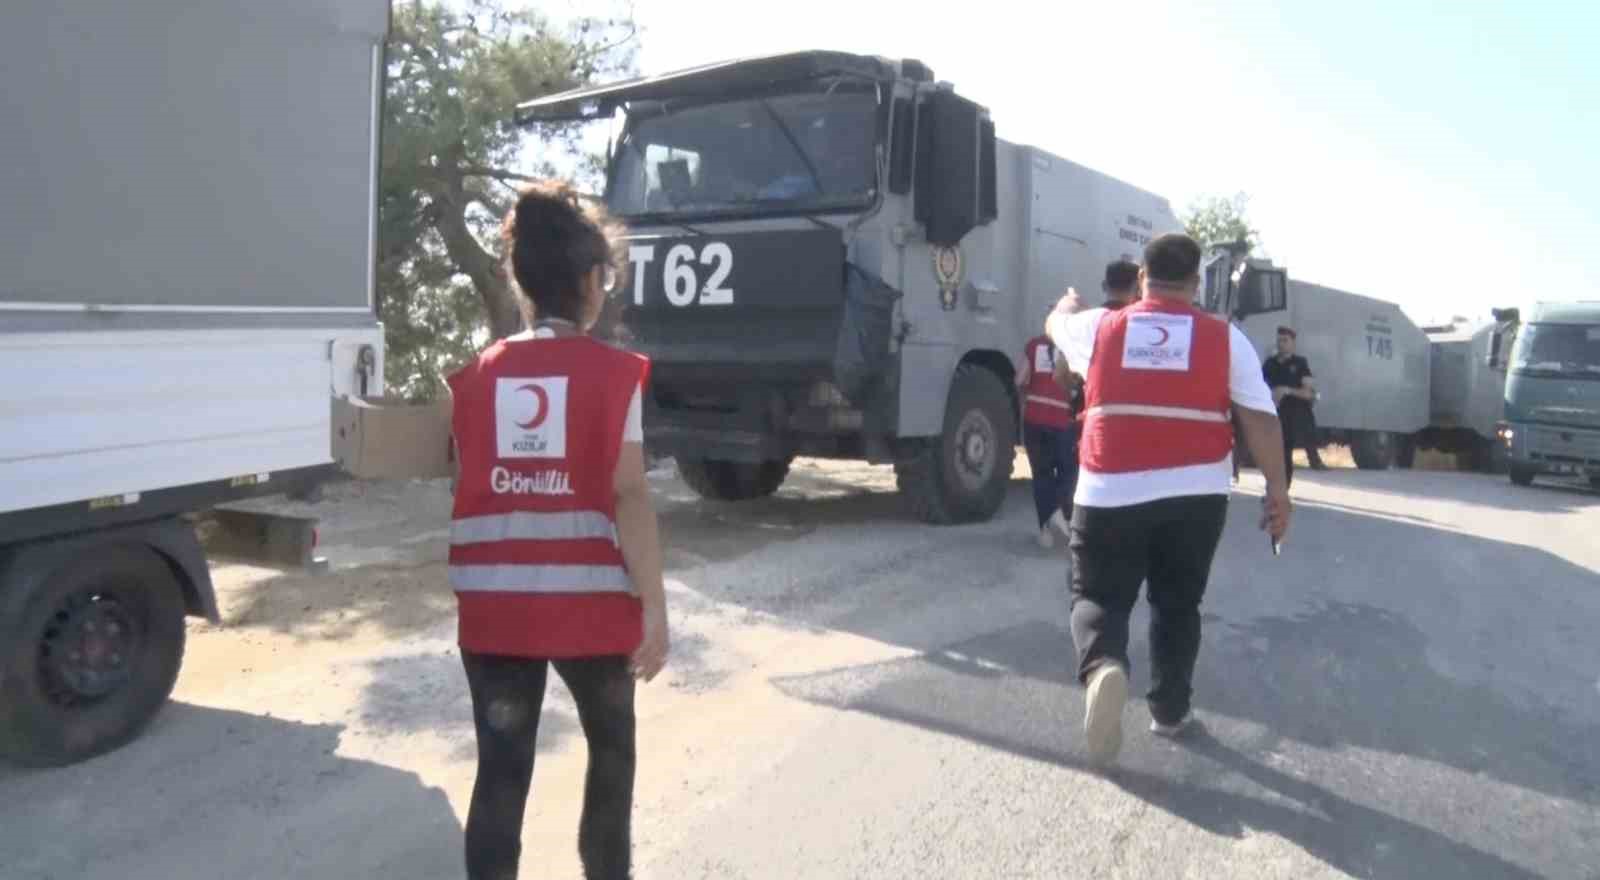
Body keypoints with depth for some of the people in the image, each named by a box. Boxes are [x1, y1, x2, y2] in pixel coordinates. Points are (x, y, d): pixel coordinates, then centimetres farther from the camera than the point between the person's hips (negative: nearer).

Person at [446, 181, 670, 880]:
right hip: (589, 603, -2)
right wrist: (654, 608, -10)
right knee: (611, 749, 21)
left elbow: (467, 490, 5)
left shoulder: (476, 377, 5)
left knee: (501, 770, 8)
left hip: (494, 606, 2)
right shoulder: (613, 373, -6)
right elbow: (628, 495, -13)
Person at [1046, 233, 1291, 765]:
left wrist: (1068, 304, 51)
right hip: (1197, 492, 1)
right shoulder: (1225, 338, 4)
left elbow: (1057, 324, 29)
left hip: (1110, 492, -1)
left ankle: (1103, 667, -20)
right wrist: (1277, 490, 5)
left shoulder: (1099, 328, 6)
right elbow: (1260, 418, -1)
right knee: (1177, 604, 19)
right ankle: (1169, 710, 24)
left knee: (1098, 597, 9)